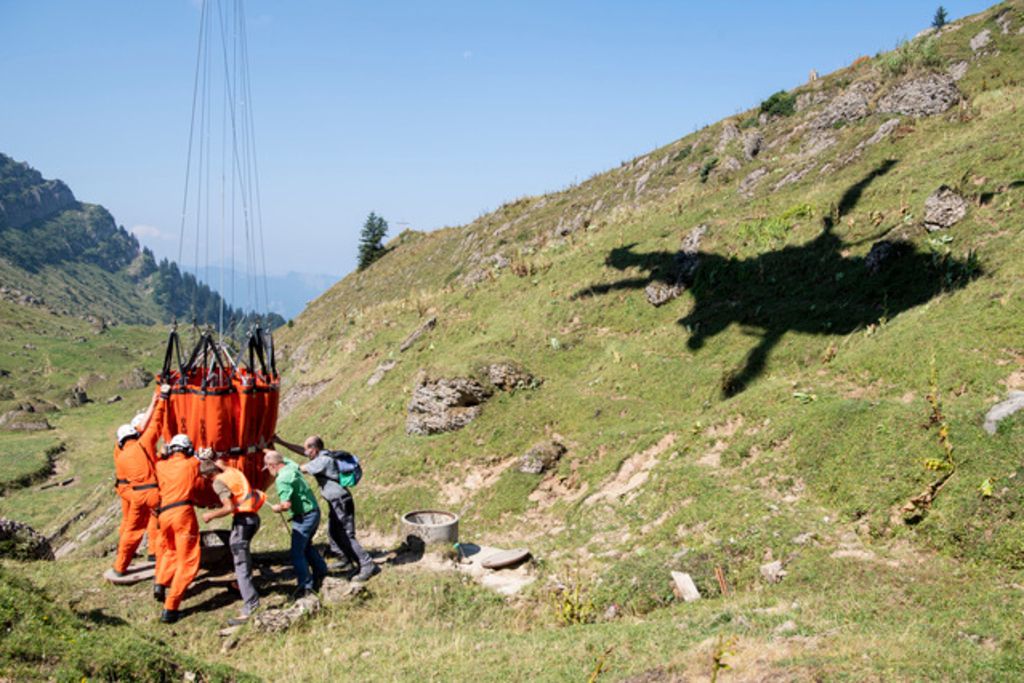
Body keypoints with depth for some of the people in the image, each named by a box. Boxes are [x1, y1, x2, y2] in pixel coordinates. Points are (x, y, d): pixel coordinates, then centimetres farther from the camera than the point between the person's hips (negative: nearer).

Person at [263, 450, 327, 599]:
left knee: (297, 552, -2)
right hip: (314, 512, 9)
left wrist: (277, 508, -6)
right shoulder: (291, 465, 5)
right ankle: (321, 571, 32)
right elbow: (282, 458, 30)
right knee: (306, 545, 26)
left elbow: (286, 505, -27)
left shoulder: (282, 480, -21)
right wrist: (269, 452, 39)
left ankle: (306, 585, 0)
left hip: (304, 517, -9)